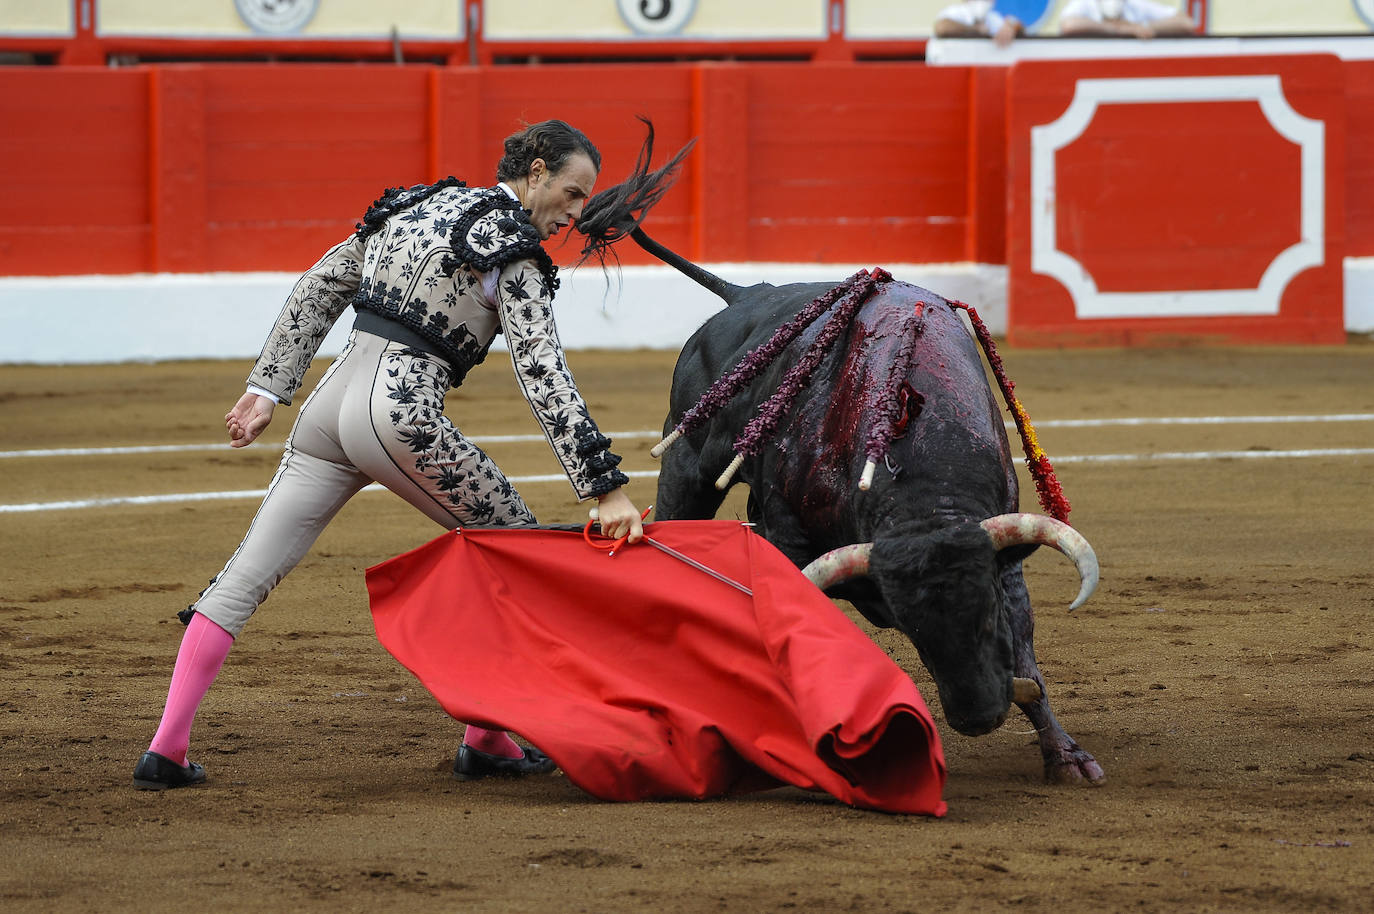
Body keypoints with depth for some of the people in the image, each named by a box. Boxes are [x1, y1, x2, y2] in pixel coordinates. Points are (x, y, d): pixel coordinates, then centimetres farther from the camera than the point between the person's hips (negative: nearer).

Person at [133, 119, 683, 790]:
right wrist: (605, 486, -17)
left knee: (248, 573, 5)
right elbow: (542, 374, -14)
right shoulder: (511, 247, -4)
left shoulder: (418, 206, 19)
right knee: (509, 535, 12)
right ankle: (486, 740, 12)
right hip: (400, 410, -7)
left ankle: (166, 749, -1)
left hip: (329, 403, 7)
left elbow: (318, 289, 21)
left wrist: (268, 388, 22)